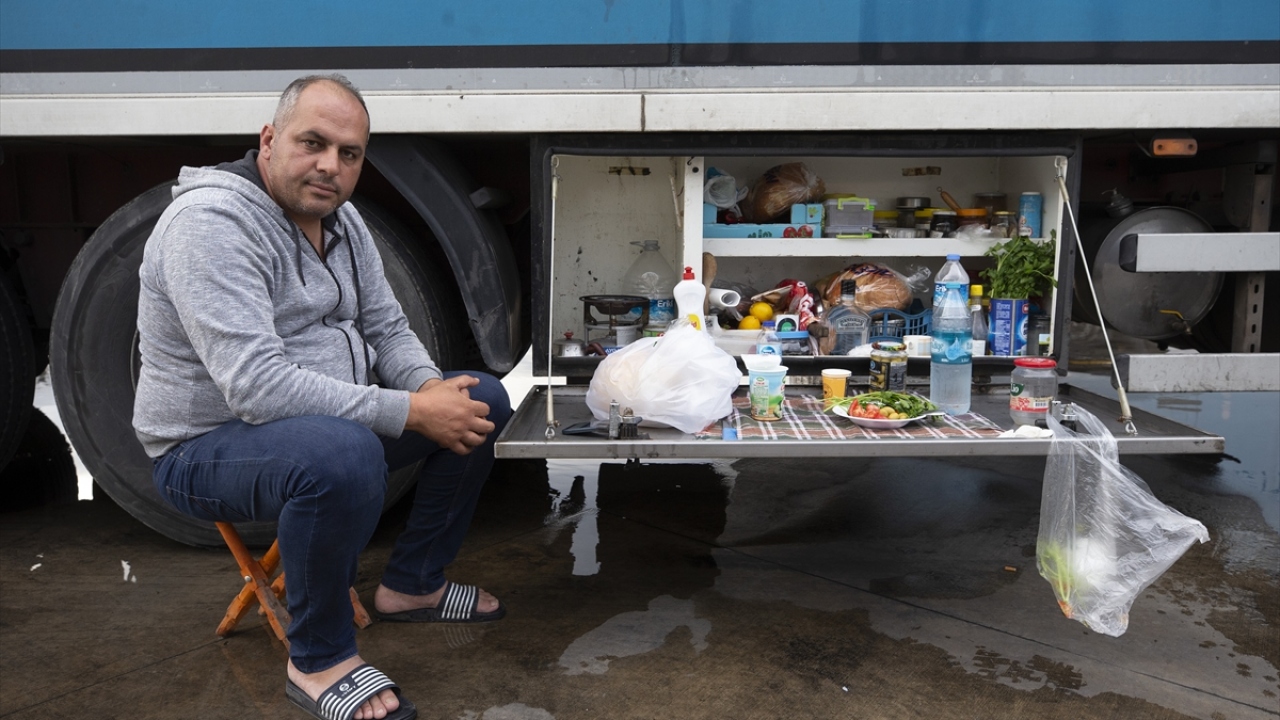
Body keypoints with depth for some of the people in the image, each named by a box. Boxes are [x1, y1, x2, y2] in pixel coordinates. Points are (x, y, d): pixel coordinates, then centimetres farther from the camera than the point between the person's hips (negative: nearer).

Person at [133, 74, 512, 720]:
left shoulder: (339, 217, 4)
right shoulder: (211, 222, -23)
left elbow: (386, 327, 10)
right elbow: (256, 387, -32)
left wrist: (430, 386, -13)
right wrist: (411, 412, -32)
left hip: (326, 418, 9)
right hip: (209, 446, -8)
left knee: (482, 400, 4)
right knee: (343, 453, -40)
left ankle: (412, 585, 16)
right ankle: (319, 660, -14)